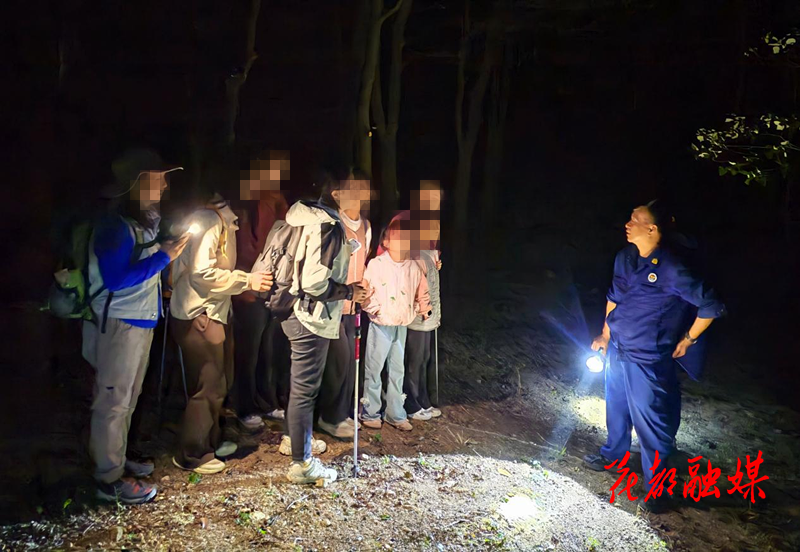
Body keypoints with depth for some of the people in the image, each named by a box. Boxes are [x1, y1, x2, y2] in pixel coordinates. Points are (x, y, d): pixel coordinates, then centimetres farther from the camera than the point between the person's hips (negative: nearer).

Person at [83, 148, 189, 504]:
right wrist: (164, 256, -24)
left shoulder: (146, 220, 9)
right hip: (117, 323, -9)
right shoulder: (114, 226, -19)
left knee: (128, 397, 19)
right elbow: (115, 279, -27)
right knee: (113, 401, 1)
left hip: (141, 319, 9)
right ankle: (109, 480, 13)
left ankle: (117, 459, 35)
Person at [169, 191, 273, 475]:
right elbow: (202, 272, -25)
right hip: (199, 316, -10)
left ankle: (210, 442, 33)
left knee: (217, 383, 18)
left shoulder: (222, 221, 13)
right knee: (208, 387, -2)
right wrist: (247, 280, -20)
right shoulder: (209, 221, -18)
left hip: (213, 313, 10)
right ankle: (191, 455, 12)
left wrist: (251, 278, 5)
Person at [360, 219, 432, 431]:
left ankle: (396, 415, 24)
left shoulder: (413, 267, 5)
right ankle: (370, 414, 16)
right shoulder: (376, 264, -9)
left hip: (402, 326, 5)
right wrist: (376, 310, -15)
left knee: (397, 371, 13)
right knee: (374, 370, 2)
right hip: (381, 326, -5)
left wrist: (423, 308, 1)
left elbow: (422, 292, 16)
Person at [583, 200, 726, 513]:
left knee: (651, 423, 5)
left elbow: (711, 307, -16)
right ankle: (614, 455, 50)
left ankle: (656, 488, 23)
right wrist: (606, 335, 16)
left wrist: (688, 340, -5)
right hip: (617, 350, 7)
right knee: (616, 407, 25)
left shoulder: (671, 270, -24)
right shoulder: (625, 257, -2)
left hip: (648, 361, -7)